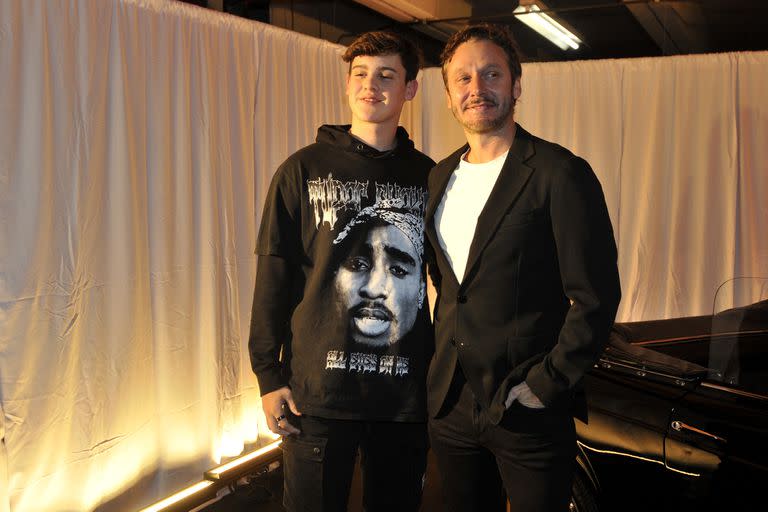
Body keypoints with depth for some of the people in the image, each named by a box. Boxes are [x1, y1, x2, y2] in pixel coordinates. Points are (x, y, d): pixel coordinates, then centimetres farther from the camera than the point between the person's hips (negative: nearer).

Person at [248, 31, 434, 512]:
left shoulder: (427, 176, 6)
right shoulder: (304, 170, -1)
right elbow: (274, 278, -1)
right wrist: (268, 374, -5)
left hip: (406, 393, 3)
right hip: (318, 389, -2)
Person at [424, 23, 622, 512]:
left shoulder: (561, 173, -10)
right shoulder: (440, 177, 10)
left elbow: (596, 297, -13)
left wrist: (547, 384, -15)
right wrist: (443, 363, 10)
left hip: (527, 414, -6)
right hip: (451, 404, 6)